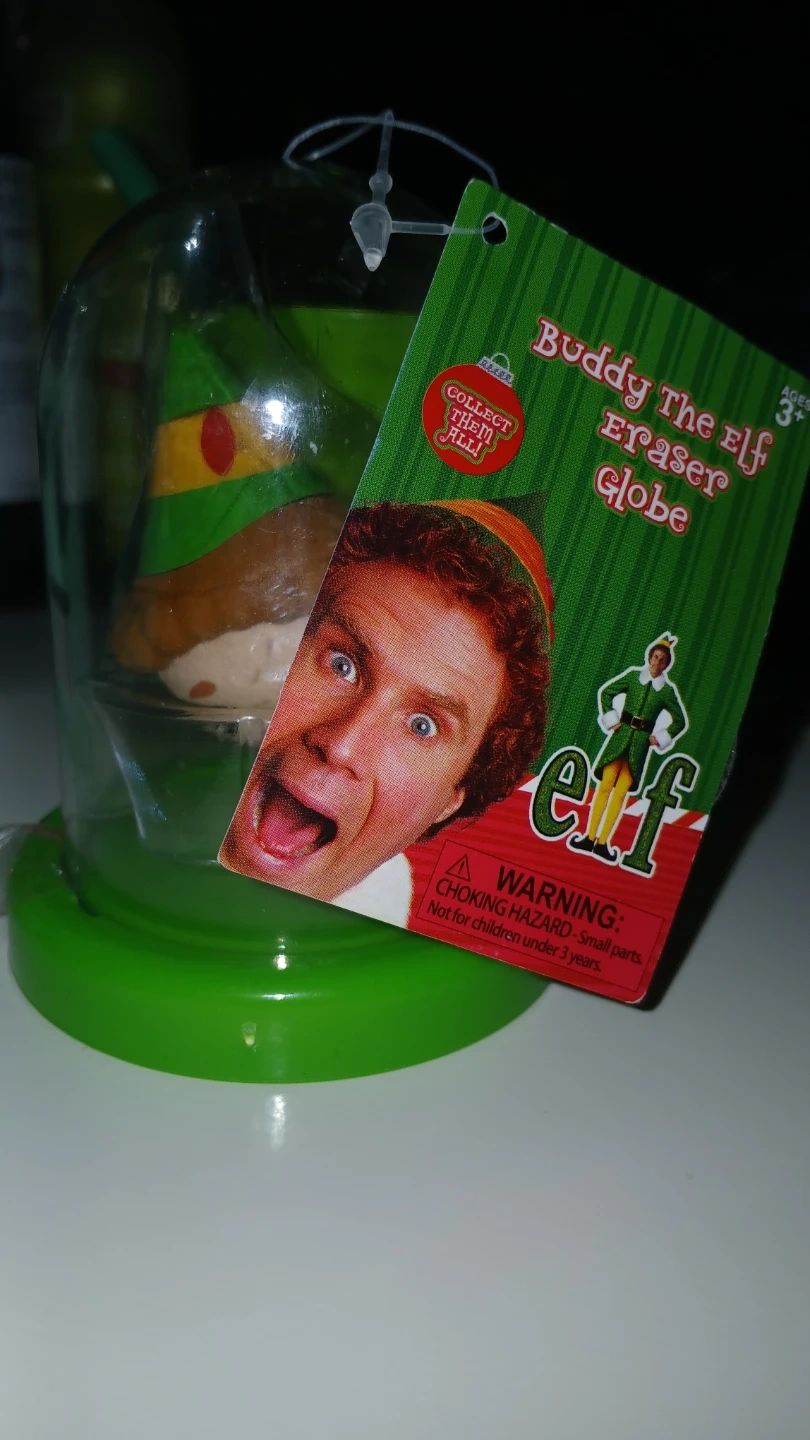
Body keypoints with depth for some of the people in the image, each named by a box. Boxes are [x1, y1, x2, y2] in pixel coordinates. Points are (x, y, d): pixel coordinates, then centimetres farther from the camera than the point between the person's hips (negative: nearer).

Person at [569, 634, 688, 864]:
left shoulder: (668, 690, 4)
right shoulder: (633, 675, 3)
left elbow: (680, 721, 13)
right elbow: (606, 692, 11)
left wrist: (659, 738, 5)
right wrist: (610, 720, 4)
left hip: (641, 741, 0)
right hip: (621, 734, 0)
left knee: (621, 792, -2)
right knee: (605, 785, -5)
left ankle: (602, 843, 2)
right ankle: (590, 837, -1)